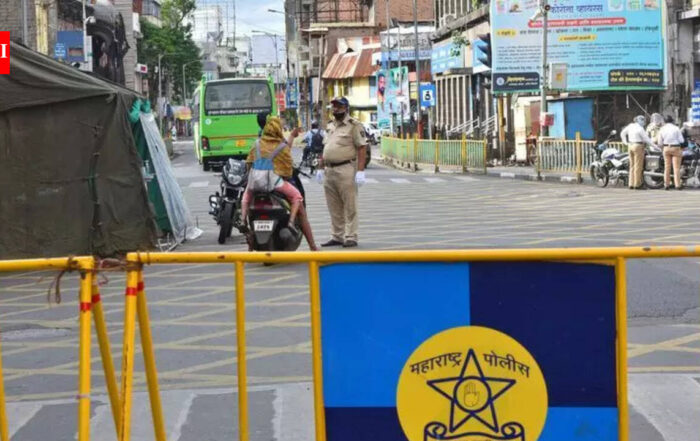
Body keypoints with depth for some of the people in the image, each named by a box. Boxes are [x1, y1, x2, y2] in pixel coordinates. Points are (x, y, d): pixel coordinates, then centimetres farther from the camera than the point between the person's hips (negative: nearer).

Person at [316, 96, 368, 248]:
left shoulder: (354, 125, -5)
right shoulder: (331, 126, 19)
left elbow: (362, 147, -10)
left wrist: (360, 171, -17)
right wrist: (321, 168, 19)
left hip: (346, 170, -7)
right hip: (329, 171, 8)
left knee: (350, 207, -3)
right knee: (334, 208, 10)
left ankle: (350, 237, 0)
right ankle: (337, 237, 16)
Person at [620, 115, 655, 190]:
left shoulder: (630, 126, 9)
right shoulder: (640, 128, -14)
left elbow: (622, 134, 19)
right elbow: (646, 139, -14)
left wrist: (626, 143, 18)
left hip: (630, 146, 8)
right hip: (638, 146, -8)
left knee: (632, 166, 11)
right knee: (638, 166, -4)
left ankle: (631, 184, 11)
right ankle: (637, 185, -4)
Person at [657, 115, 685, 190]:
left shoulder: (662, 129, -1)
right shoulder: (676, 128, -11)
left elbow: (660, 142, 2)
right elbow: (681, 140, -8)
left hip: (666, 148, 3)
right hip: (676, 149, -3)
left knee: (667, 167, 9)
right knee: (676, 167, -2)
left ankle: (666, 185, 9)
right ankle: (678, 185, -5)